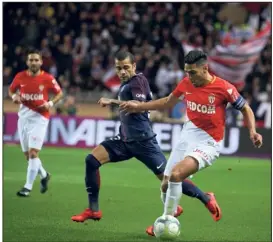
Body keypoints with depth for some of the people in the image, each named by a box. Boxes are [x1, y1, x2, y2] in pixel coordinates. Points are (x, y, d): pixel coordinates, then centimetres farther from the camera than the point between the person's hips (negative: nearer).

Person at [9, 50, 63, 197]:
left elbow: (59, 93, 5)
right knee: (28, 154, 10)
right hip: (24, 117, 4)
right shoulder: (20, 77, 0)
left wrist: (50, 103, -12)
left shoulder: (47, 79, -7)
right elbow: (11, 90, 15)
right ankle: (44, 175, 36)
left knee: (33, 153, -14)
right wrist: (14, 97, -7)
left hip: (40, 117, -4)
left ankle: (28, 187, -8)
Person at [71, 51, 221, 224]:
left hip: (142, 141, -9)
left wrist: (112, 102, -23)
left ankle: (206, 199, 11)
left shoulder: (138, 81, -11)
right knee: (92, 160, -5)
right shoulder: (126, 83, 14)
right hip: (125, 139, 9)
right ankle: (93, 210, 1)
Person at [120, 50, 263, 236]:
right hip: (187, 137, 6)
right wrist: (138, 107, 16)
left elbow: (246, 109, -1)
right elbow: (168, 102, 18)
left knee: (176, 174, -26)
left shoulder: (224, 88, -14)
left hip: (208, 142, -6)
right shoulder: (186, 84, 0)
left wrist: (252, 132, -16)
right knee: (166, 184, 6)